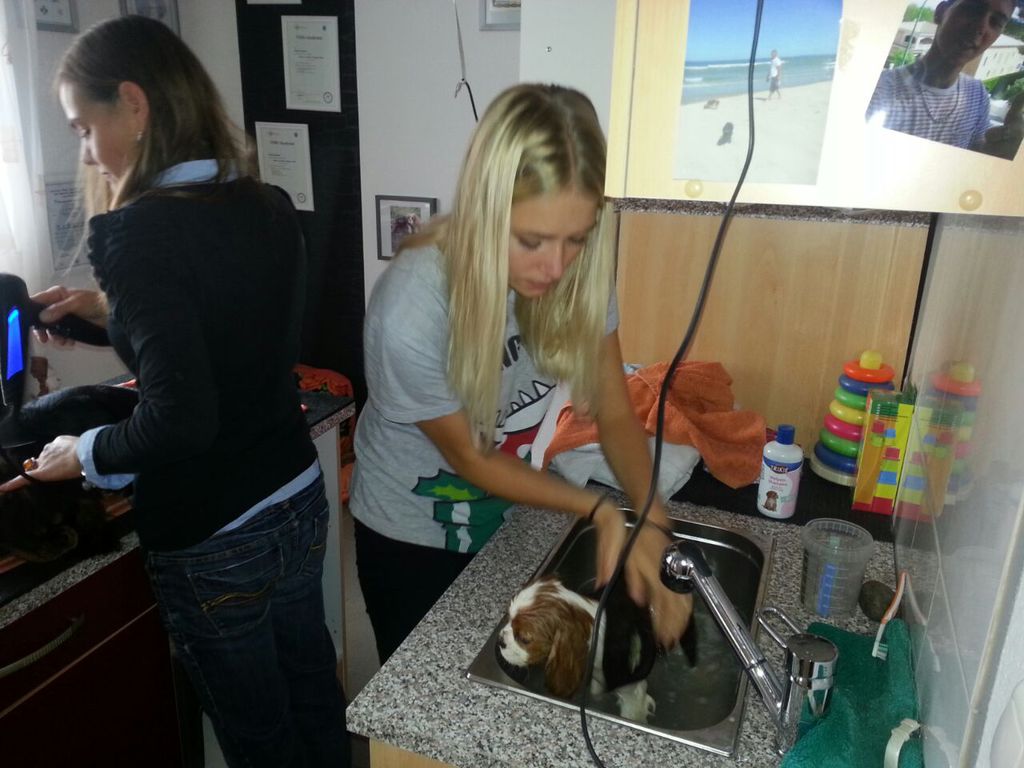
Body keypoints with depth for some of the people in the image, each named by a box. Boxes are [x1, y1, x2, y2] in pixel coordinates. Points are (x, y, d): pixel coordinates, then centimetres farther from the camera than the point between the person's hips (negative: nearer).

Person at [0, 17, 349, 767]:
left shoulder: (140, 232, -20)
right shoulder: (269, 208, 0)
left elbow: (180, 418, -25)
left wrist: (86, 454, -7)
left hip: (213, 540, -6)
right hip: (300, 501, 7)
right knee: (313, 687, 25)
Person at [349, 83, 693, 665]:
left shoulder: (577, 272, -23)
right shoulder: (410, 312, -35)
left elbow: (615, 414, -15)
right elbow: (468, 458, -22)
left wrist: (651, 521, -29)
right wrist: (600, 509, -25)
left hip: (507, 524, 4)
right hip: (411, 543, -4)